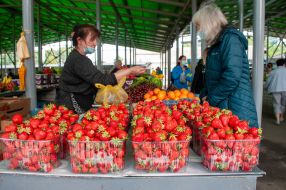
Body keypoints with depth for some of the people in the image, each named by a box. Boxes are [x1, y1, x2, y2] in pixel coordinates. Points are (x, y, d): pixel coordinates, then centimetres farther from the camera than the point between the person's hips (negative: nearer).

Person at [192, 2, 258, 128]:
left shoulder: (230, 38, -10)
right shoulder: (216, 44, 18)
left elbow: (232, 77, -22)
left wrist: (211, 99, -12)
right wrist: (203, 96, 9)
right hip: (220, 108, 9)